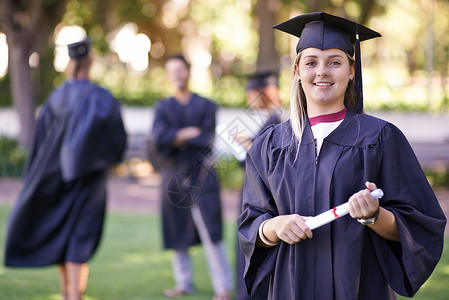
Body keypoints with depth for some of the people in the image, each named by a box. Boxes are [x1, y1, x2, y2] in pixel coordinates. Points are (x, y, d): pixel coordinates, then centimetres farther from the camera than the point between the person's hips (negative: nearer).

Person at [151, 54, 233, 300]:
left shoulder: (205, 106, 4)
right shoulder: (163, 108, 10)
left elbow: (207, 140, -8)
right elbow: (159, 139, -7)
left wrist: (176, 138, -7)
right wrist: (189, 134, -13)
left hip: (200, 176, -3)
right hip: (173, 176, 3)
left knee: (210, 233, -9)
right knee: (178, 233, 7)